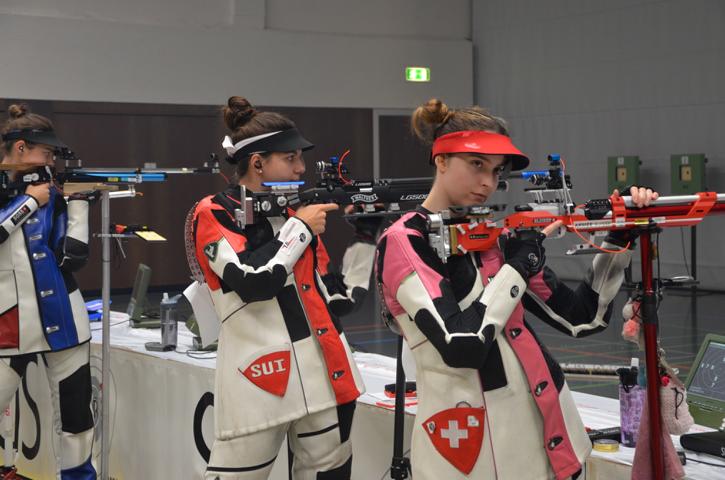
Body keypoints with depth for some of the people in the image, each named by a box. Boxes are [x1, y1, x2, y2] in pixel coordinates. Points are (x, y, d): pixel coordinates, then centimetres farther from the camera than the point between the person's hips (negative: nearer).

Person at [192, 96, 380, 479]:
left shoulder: (297, 215, 14)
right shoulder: (213, 215, -4)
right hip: (258, 385, -6)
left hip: (326, 379, 6)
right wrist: (300, 229, -8)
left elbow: (340, 298, 14)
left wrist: (365, 236, 5)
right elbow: (253, 281, -20)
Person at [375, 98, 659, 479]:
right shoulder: (403, 242, -10)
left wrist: (619, 240, -2)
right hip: (466, 441, -6)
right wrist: (519, 263, -13)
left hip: (540, 428, 6)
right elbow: (461, 346, -22)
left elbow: (582, 318, 8)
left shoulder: (497, 235, 8)